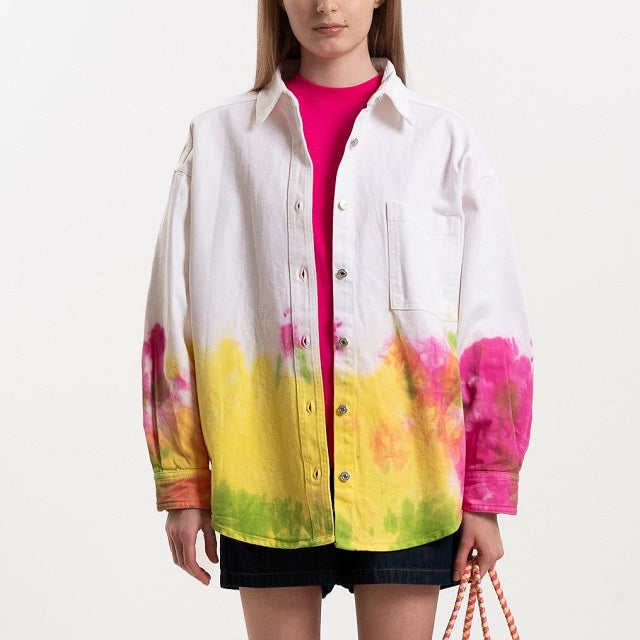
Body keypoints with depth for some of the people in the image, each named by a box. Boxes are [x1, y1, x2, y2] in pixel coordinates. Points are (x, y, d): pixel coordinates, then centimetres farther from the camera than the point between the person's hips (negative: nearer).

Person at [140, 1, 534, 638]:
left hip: (404, 477, 0)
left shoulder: (444, 139, 3)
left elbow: (494, 329, 2)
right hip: (267, 482, 1)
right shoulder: (216, 139, 5)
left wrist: (487, 496, -1)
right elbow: (173, 323, 5)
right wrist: (182, 487, 2)